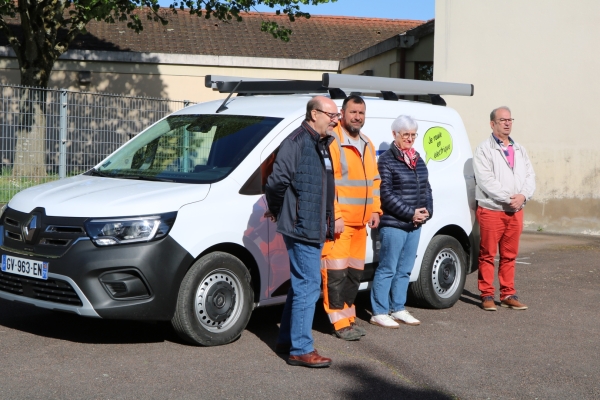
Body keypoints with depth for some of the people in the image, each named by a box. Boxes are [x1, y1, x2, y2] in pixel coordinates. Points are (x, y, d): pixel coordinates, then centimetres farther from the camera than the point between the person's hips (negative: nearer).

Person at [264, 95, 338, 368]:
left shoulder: (323, 144, 15)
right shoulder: (297, 142, -15)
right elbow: (277, 181, -21)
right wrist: (276, 211, -7)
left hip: (315, 229, 10)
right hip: (302, 227, -10)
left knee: (301, 285, 16)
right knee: (308, 287, -6)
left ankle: (286, 340, 28)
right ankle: (301, 350, 1)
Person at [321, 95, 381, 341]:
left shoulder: (367, 145, 17)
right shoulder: (332, 141, -10)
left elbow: (374, 180, 23)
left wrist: (375, 210, 12)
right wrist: (335, 216, -20)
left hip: (360, 221, 8)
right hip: (338, 221, -8)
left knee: (354, 272, 13)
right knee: (336, 272, -7)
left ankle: (348, 316, 23)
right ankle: (341, 322, -2)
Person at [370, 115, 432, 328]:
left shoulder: (418, 160, 15)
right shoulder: (386, 160, -7)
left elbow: (426, 189, 19)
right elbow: (387, 194, -13)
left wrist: (427, 211, 1)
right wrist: (410, 213, -15)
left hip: (415, 224, 7)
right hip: (393, 224, -7)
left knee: (404, 269, 12)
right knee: (387, 269, -4)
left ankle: (398, 309, 20)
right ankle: (379, 313, 1)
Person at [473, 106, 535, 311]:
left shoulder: (519, 150, 16)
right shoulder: (484, 149, -5)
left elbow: (530, 176, 11)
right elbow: (486, 180, -14)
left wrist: (523, 196, -9)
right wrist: (508, 198, -18)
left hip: (516, 211, 6)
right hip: (491, 210, -6)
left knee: (509, 255, 10)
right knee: (488, 255, -1)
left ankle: (508, 294, 17)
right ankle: (487, 296, 6)